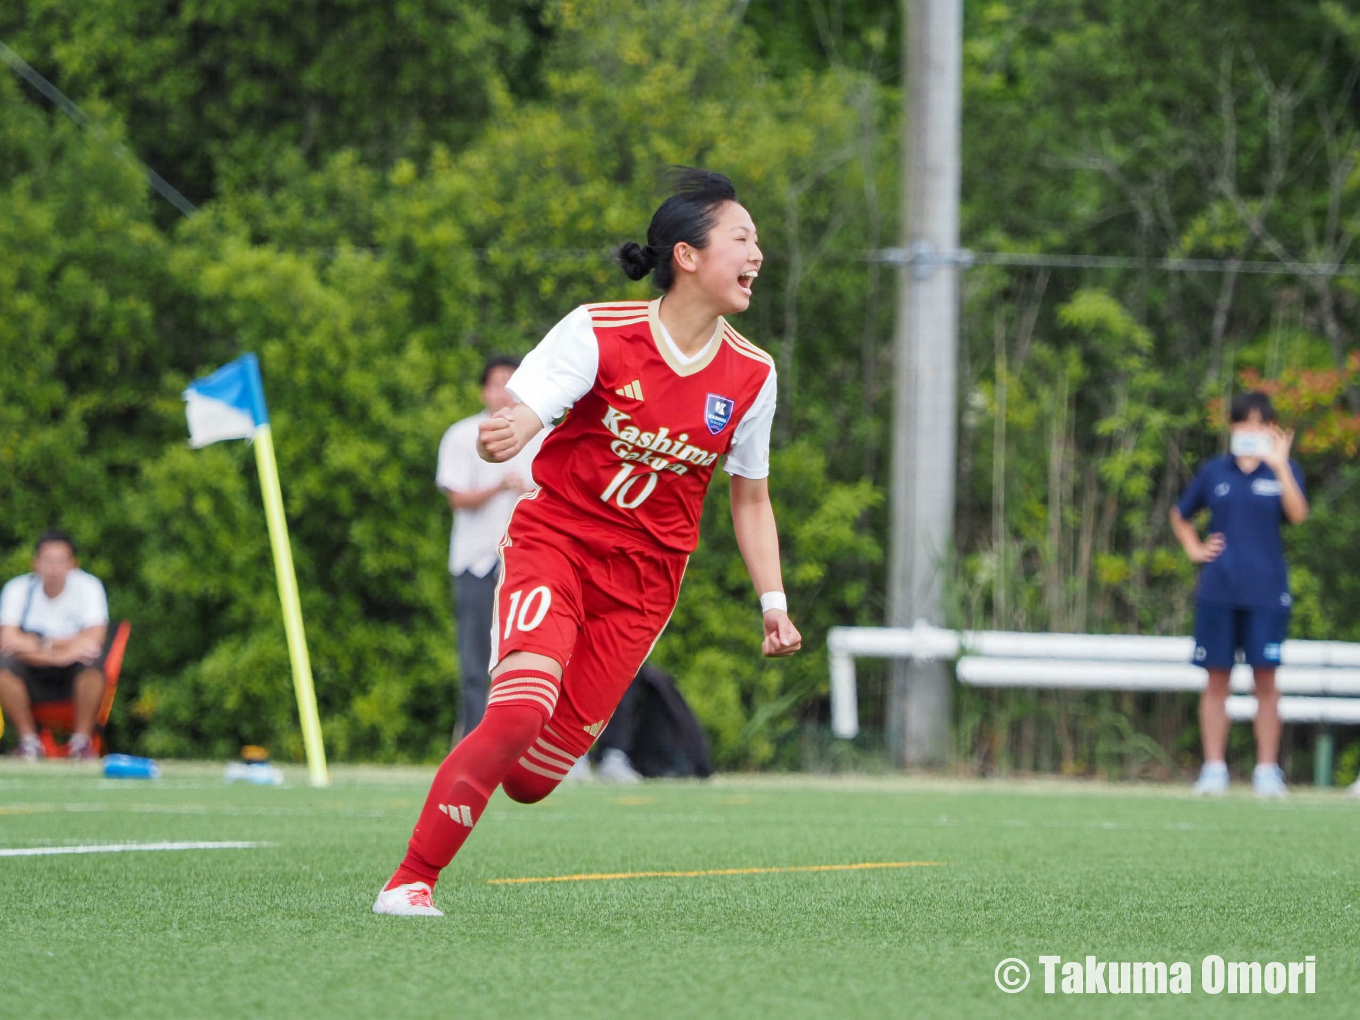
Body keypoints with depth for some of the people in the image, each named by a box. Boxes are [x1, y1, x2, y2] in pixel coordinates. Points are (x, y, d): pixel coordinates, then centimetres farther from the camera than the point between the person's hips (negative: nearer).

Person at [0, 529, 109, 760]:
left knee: (91, 661, -33)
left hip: (74, 676, -1)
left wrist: (41, 643, -23)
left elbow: (93, 639, -20)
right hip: (32, 677, 1)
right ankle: (28, 739, -13)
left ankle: (82, 739, -16)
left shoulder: (88, 587, -8)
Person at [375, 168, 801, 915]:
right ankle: (410, 881, -16)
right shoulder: (598, 333, -11)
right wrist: (507, 433, -42)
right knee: (520, 711, -27)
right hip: (554, 542, -3)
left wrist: (773, 602, 7)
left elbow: (750, 498, 14)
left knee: (530, 779, -5)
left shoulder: (751, 375, 1)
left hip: (644, 581, 3)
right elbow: (516, 416, -17)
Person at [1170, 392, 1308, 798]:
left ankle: (1267, 769, 3)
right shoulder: (1215, 471, 10)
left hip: (1266, 592, -2)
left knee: (1265, 679, -2)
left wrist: (1279, 465, -20)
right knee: (1217, 679, 2)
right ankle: (1214, 768, 5)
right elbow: (1180, 515, 24)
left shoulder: (1283, 471, 5)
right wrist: (1194, 548, 9)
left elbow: (1297, 514, -15)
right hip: (1218, 591, 2)